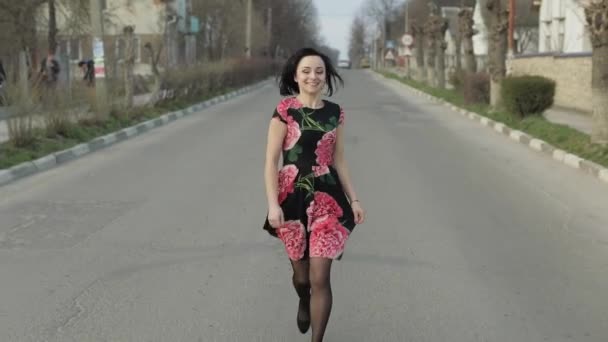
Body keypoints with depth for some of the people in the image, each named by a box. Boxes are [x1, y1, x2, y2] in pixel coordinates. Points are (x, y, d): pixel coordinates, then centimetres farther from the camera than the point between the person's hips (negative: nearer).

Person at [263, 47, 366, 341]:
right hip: (292, 199, -1)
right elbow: (271, 161, -8)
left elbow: (338, 160, 12)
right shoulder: (285, 110, -7)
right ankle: (303, 302, 52)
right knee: (301, 273, 15)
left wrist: (354, 199, 8)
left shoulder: (335, 113, 5)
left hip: (327, 200, 2)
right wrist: (273, 205, -16)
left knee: (320, 277, -6)